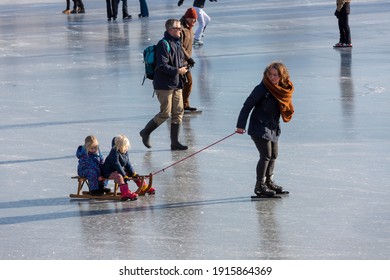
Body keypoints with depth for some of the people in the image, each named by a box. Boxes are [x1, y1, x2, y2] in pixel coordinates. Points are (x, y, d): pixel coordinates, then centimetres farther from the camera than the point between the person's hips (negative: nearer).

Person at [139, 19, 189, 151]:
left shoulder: (177, 43, 13)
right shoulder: (163, 44, -16)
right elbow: (162, 66, -22)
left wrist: (183, 67, 5)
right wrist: (177, 71, -17)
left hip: (176, 84, 9)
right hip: (164, 85, -9)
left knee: (178, 112, 5)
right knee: (165, 113, -5)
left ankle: (174, 142, 10)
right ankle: (145, 132, 16)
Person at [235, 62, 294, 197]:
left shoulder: (283, 89, 2)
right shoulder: (262, 89, -19)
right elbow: (247, 106, -18)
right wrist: (241, 125, -19)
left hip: (273, 128, 8)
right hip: (260, 127, -8)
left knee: (273, 155, 17)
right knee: (266, 156, -10)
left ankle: (269, 181, 33)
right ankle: (260, 186, -2)